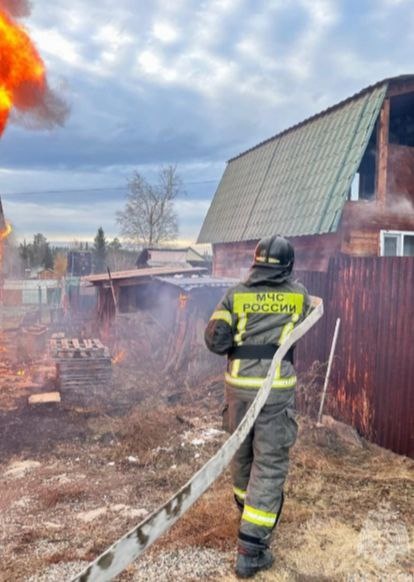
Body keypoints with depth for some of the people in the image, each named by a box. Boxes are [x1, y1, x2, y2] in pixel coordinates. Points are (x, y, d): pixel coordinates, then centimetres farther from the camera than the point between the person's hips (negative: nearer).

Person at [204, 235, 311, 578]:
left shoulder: (236, 295, -1)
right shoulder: (299, 295, 1)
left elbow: (215, 339, -9)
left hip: (239, 388, 3)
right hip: (276, 392, -2)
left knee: (242, 454, 22)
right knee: (270, 466, 3)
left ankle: (248, 513, 44)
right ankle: (250, 550, 3)